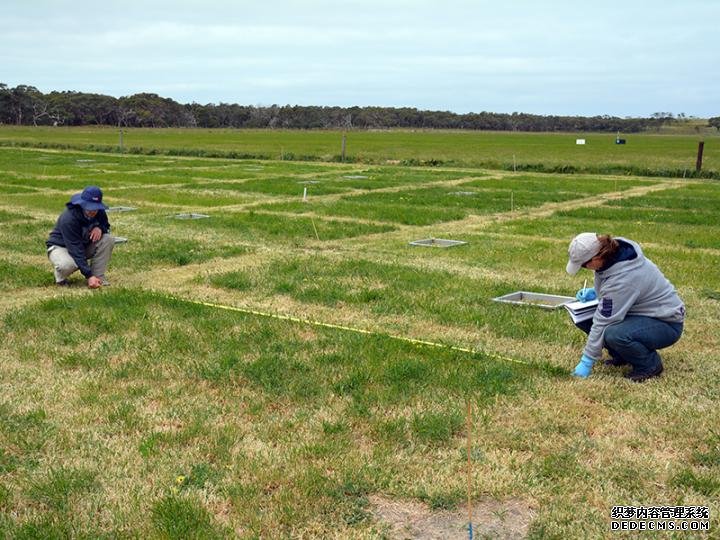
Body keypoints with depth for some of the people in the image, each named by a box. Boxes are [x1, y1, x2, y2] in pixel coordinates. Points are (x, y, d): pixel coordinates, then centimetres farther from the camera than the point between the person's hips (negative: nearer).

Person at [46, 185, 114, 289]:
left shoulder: (99, 212, -15)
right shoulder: (68, 219, -33)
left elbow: (106, 225, 6)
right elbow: (75, 250, -36)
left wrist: (100, 228, -23)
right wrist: (89, 276, -42)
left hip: (85, 245, 6)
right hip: (60, 246, -6)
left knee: (108, 239, -20)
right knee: (67, 265, -41)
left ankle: (98, 277, -12)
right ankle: (61, 278, -3)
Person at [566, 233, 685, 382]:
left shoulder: (622, 279, -34)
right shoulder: (614, 250, -9)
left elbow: (603, 322, -27)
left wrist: (586, 362, -20)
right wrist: (594, 291, -4)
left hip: (666, 323, -9)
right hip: (640, 312, 9)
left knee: (614, 335, -37)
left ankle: (650, 364, -8)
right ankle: (621, 356, 10)